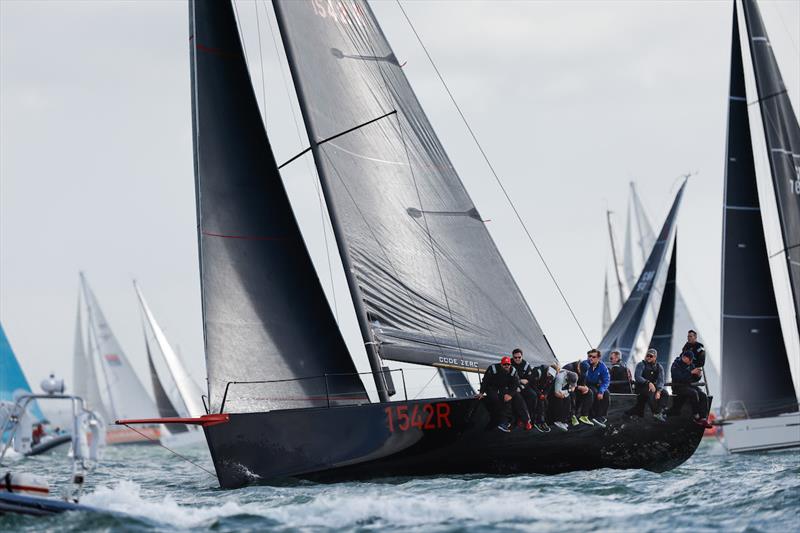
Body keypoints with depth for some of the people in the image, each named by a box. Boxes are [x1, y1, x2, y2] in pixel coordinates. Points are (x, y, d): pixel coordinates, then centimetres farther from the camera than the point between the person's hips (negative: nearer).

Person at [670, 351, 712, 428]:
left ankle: (703, 419, -24)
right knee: (694, 393, -33)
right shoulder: (676, 365, -9)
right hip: (678, 386, -7)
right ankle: (696, 417, -25)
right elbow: (679, 378, -24)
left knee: (703, 396, -19)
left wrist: (698, 375, -8)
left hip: (689, 385, 7)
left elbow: (694, 379, 14)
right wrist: (691, 372, -28)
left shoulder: (691, 365, 11)